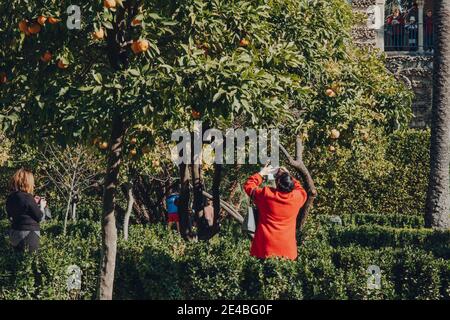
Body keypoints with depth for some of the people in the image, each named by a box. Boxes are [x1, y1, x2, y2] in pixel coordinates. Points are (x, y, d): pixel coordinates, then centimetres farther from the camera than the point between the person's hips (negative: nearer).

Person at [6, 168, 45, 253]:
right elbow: (39, 217, -12)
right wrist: (41, 206, 9)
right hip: (29, 234, -7)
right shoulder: (27, 197, -18)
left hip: (14, 233, 7)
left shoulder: (10, 197, 3)